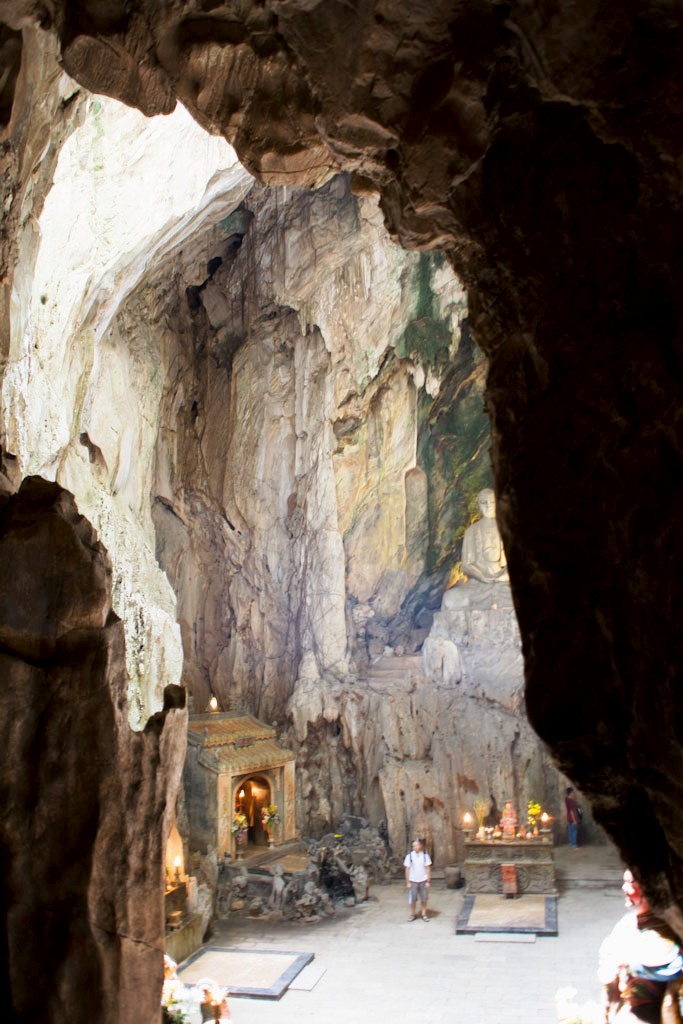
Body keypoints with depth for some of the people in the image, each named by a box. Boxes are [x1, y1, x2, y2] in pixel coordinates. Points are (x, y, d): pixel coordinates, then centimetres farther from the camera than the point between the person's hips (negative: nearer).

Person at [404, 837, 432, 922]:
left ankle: (424, 914, 22)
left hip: (423, 880, 0)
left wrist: (428, 881, -4)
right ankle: (413, 914, 24)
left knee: (424, 899, 8)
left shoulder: (425, 854, -7)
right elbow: (407, 869, -4)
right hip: (413, 881, 0)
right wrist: (408, 882, -5)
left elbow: (428, 868, -2)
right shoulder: (410, 855, -9)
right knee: (412, 899, 7)